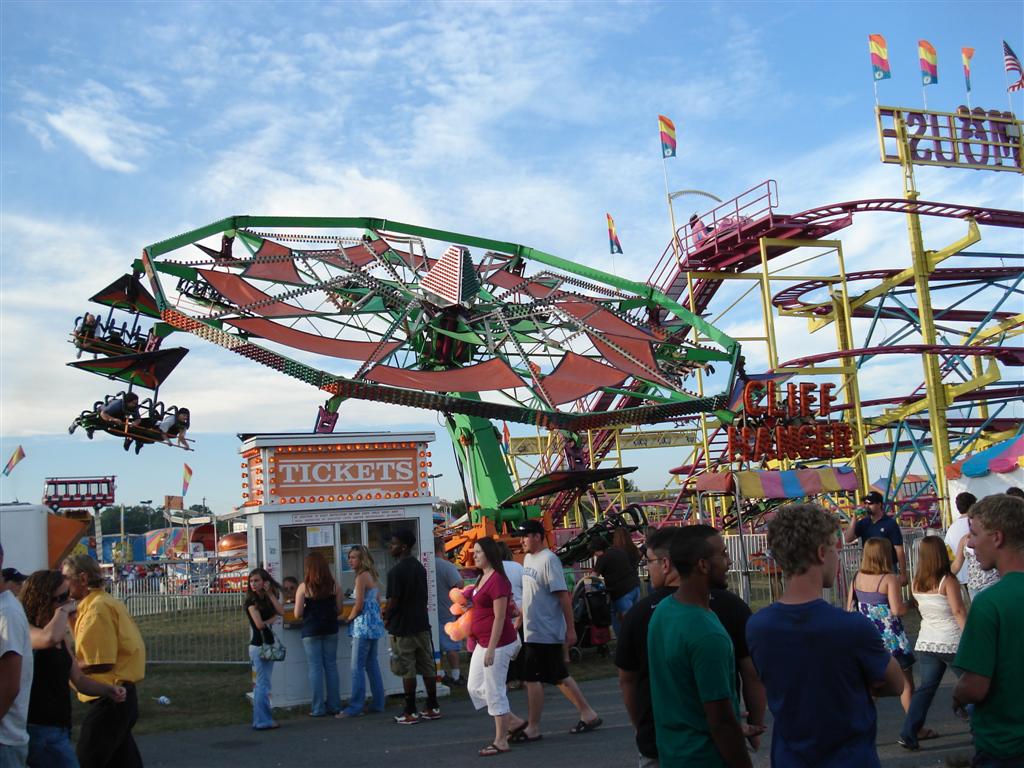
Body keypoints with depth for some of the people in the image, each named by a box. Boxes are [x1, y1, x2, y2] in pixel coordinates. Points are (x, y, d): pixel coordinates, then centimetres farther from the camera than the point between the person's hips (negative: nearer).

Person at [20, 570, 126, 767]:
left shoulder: (62, 636, 13)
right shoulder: (25, 630, -15)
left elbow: (79, 679, 16)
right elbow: (49, 638, -39)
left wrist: (108, 689, -2)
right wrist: (63, 610, -21)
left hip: (59, 729, 9)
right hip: (40, 730, -9)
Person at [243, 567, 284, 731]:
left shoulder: (269, 598, 11)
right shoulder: (251, 601, -8)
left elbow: (281, 611, -7)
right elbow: (259, 624, -17)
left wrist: (270, 593, -7)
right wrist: (272, 620, 0)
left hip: (268, 644, 7)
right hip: (258, 645, -7)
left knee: (261, 683, 10)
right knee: (263, 683, -7)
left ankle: (259, 720, 16)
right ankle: (263, 721, -4)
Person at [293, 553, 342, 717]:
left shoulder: (304, 587, -8)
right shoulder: (334, 585, -1)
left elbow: (298, 614, -9)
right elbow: (339, 610, 3)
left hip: (311, 631, -3)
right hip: (330, 629, 3)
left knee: (315, 668, 3)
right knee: (331, 666, 11)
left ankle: (318, 708, 5)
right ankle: (334, 705, 14)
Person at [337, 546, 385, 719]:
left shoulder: (361, 576, -14)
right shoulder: (372, 576, 13)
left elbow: (359, 605, -15)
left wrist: (348, 619, -1)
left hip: (363, 625, -9)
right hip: (374, 623, 9)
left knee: (357, 667, -6)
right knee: (372, 664, 12)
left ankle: (355, 707, -6)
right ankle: (378, 703, 15)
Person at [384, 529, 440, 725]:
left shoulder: (396, 571, -16)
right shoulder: (420, 568, 8)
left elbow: (393, 601, -17)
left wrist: (387, 619, -1)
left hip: (402, 628, -7)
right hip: (422, 624, 7)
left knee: (408, 672, -1)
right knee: (427, 667, 10)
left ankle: (410, 712, 4)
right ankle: (432, 708, 16)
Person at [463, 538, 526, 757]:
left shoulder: (498, 580, -18)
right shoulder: (481, 578, 12)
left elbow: (499, 618, -21)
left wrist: (491, 649, -22)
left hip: (497, 643, -10)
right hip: (482, 643, 10)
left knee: (494, 691, -2)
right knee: (475, 686, 15)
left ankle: (501, 741, 9)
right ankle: (514, 721, 25)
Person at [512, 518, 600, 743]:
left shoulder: (548, 560, -16)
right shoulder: (528, 558, 12)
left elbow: (563, 595, -18)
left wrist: (570, 629, -20)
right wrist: (520, 620, 23)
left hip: (544, 633, -9)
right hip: (533, 630, 9)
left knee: (532, 679, -3)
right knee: (560, 677, 14)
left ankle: (532, 728, 7)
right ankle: (588, 714, 22)